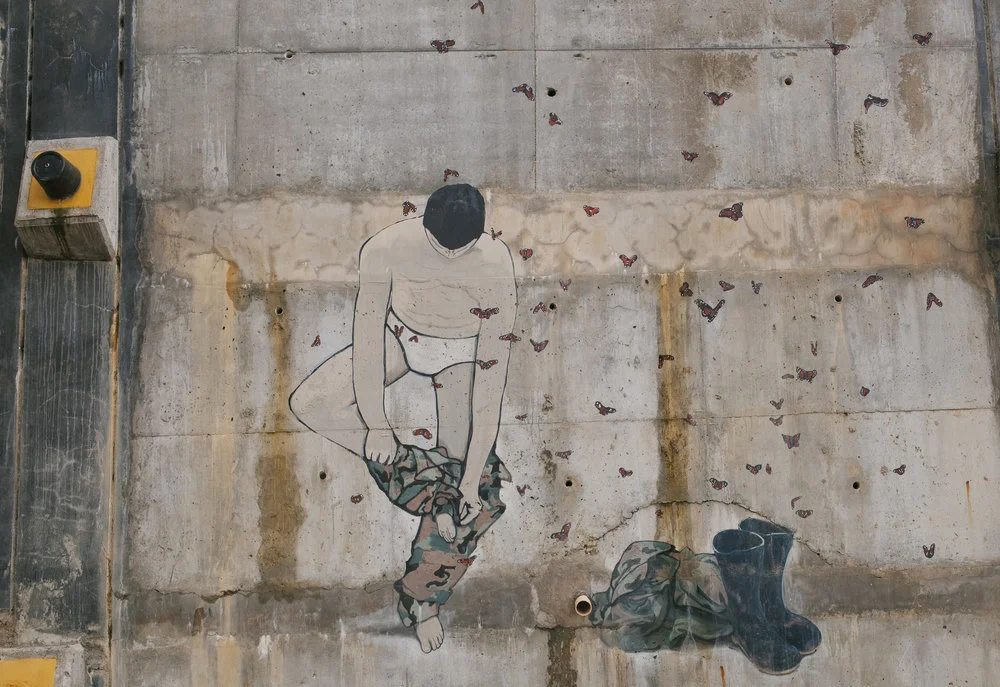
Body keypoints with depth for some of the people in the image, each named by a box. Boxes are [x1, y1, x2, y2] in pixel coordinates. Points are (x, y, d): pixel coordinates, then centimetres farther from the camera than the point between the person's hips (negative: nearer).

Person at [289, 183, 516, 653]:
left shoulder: (495, 269, -33)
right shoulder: (387, 248, -30)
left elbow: (493, 376, -31)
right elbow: (368, 332, -20)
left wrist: (473, 476, -30)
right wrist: (376, 426, -18)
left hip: (462, 353, -2)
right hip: (401, 336, 2)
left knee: (462, 479, -12)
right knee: (308, 403, -16)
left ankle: (422, 598, 5)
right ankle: (412, 467, -7)